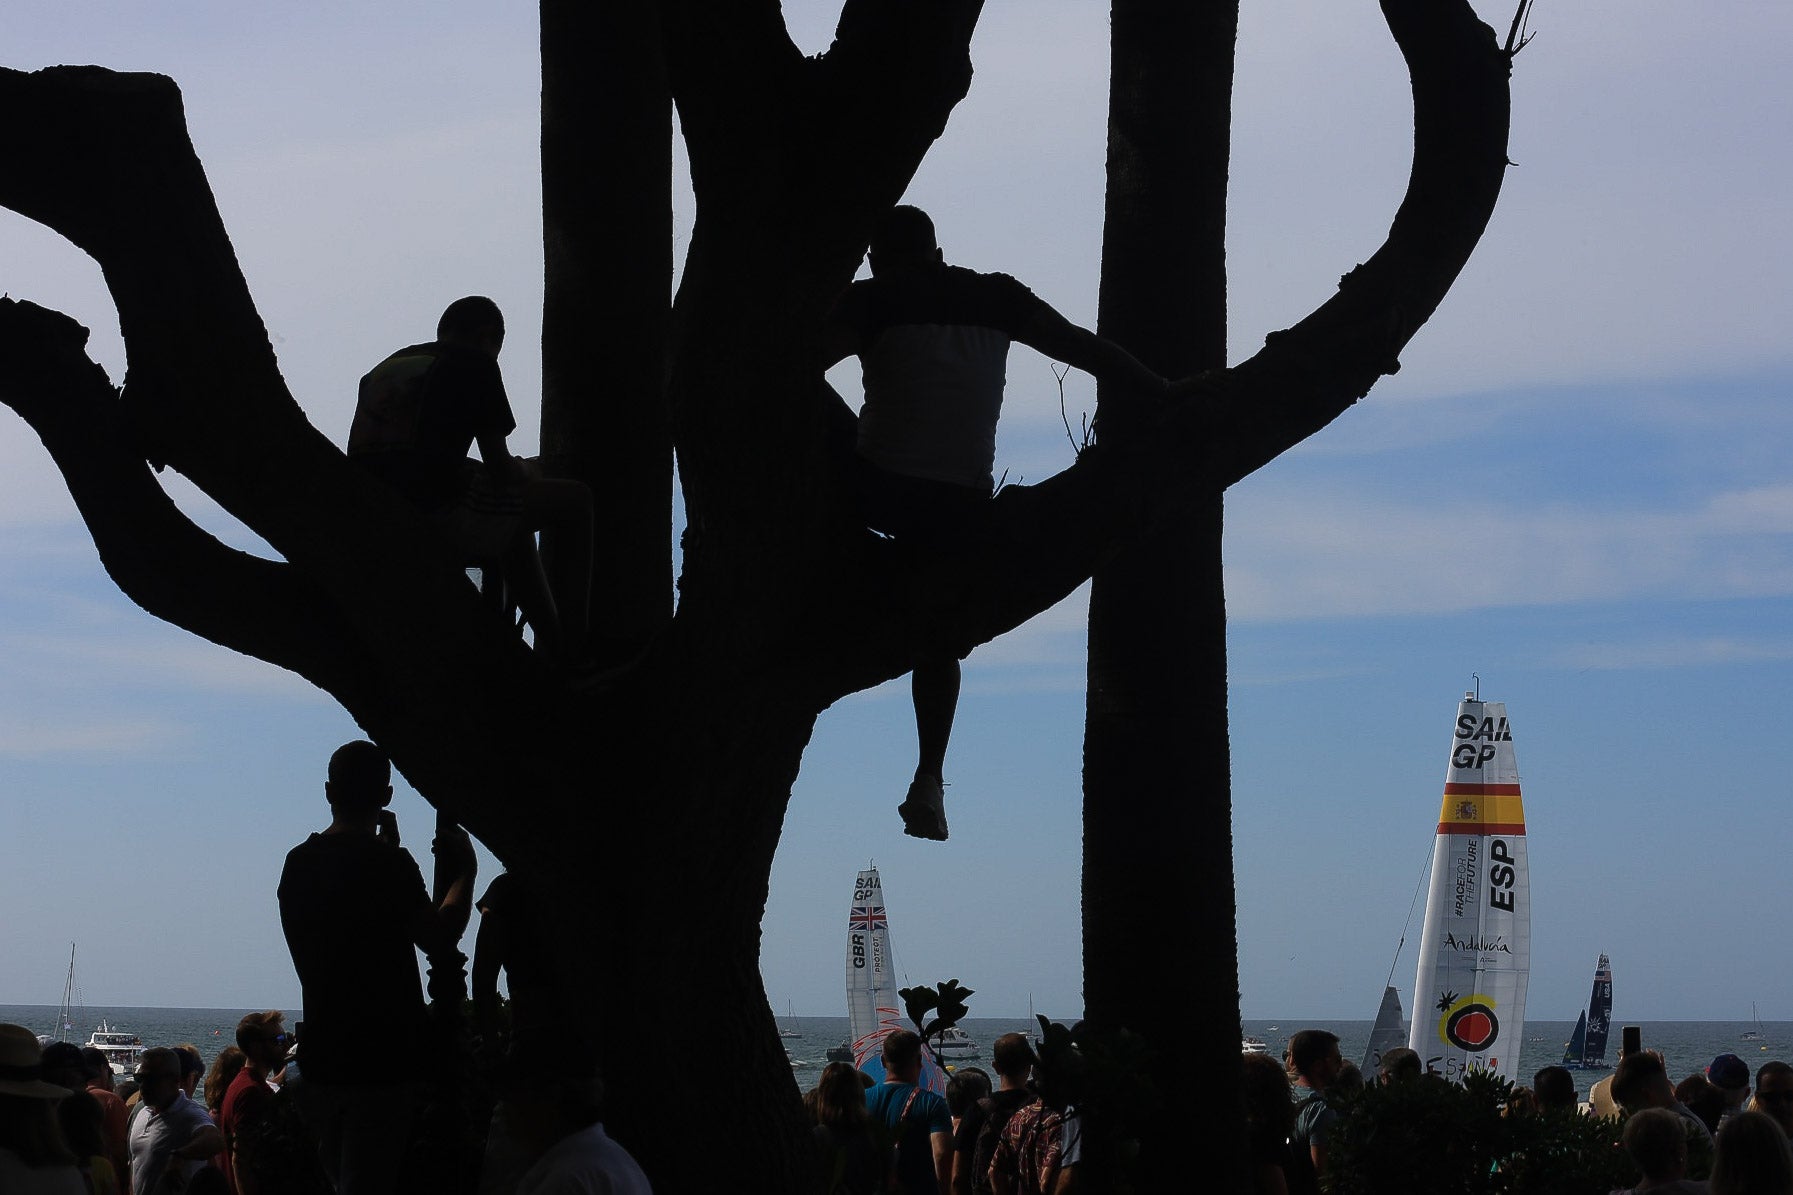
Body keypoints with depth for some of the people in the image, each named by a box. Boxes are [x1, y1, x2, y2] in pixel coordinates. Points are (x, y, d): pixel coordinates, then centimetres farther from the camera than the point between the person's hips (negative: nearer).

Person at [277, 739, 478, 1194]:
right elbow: (439, 937, -13)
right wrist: (463, 872, 1)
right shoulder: (388, 861, -14)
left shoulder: (298, 862, 10)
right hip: (381, 1062, -7)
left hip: (320, 1059, 7)